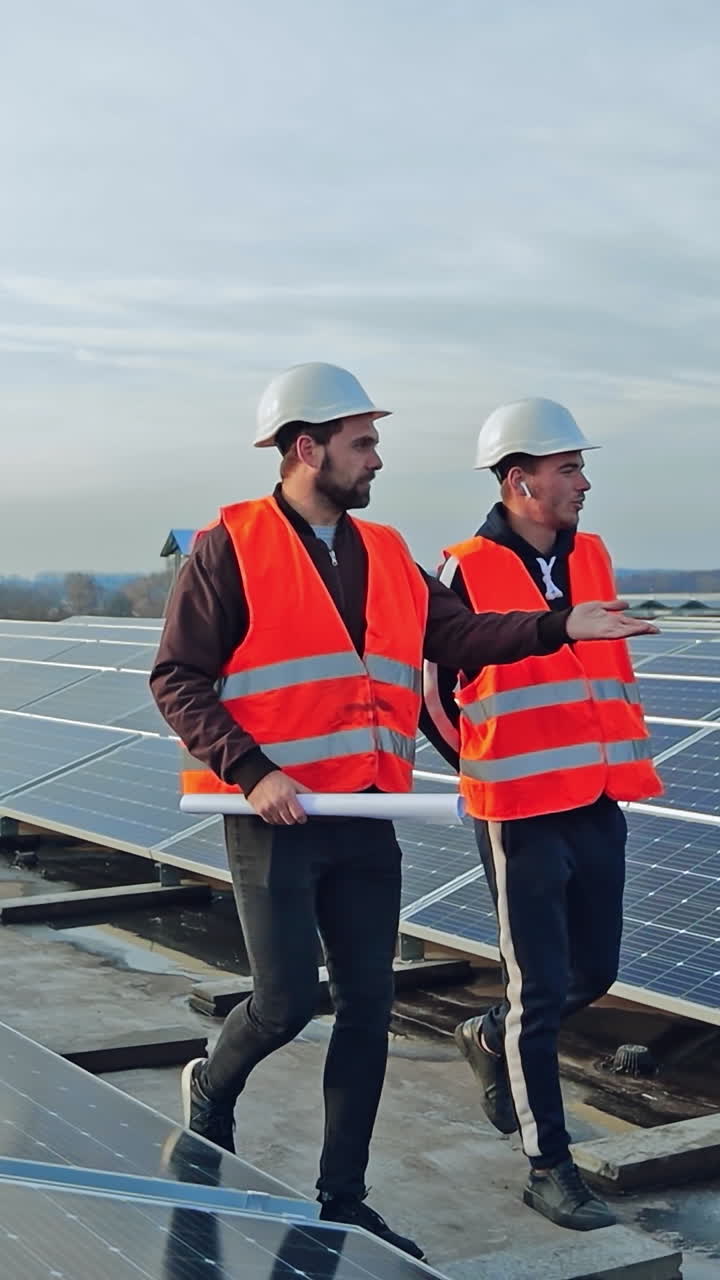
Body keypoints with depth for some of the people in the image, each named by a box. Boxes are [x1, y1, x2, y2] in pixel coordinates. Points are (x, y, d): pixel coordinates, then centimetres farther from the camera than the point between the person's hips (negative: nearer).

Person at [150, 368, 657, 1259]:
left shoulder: (384, 554, 12)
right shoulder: (232, 547, -7)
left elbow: (456, 634, 2)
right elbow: (176, 679, -9)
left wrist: (560, 627, -10)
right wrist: (251, 772, -19)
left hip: (366, 821, 6)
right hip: (275, 818, -6)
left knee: (367, 1009, 8)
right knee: (287, 1000, -5)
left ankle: (342, 1199, 21)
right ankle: (211, 1089, 29)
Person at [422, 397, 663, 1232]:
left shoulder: (590, 558, 9)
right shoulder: (467, 573, -10)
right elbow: (426, 688, -2)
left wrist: (631, 763, 12)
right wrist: (483, 771, 4)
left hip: (598, 807, 6)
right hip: (521, 817, -6)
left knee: (593, 973, 15)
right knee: (540, 990, 0)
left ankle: (491, 1041, 43)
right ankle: (548, 1169, 13)